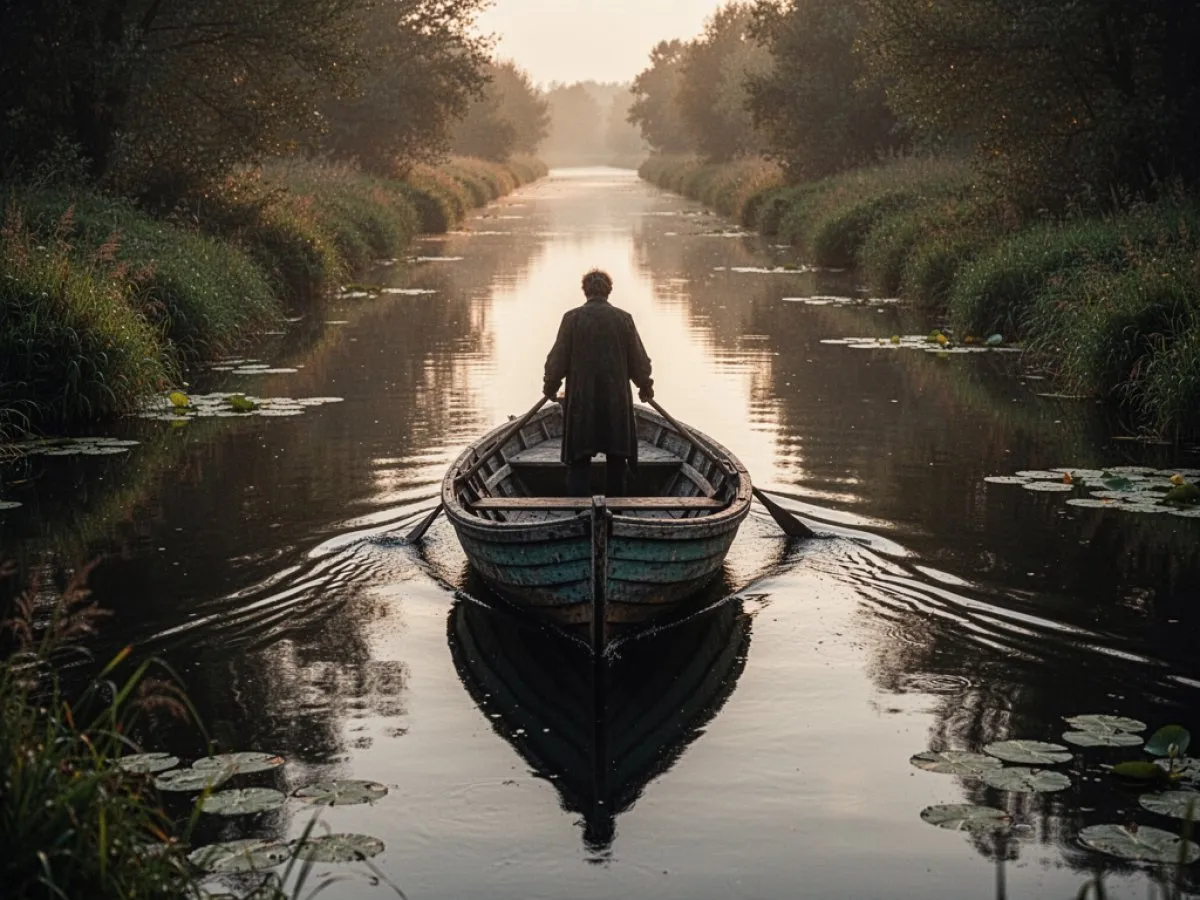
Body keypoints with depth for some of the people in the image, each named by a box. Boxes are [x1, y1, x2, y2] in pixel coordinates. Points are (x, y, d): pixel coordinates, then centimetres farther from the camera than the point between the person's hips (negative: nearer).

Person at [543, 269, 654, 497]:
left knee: (579, 461, 3)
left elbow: (557, 359, -1)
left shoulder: (572, 318, -5)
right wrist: (645, 386, 21)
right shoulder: (623, 318, -2)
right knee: (616, 458, 11)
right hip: (616, 401, 1)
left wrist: (550, 387, 16)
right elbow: (639, 361, 4)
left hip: (581, 401, -1)